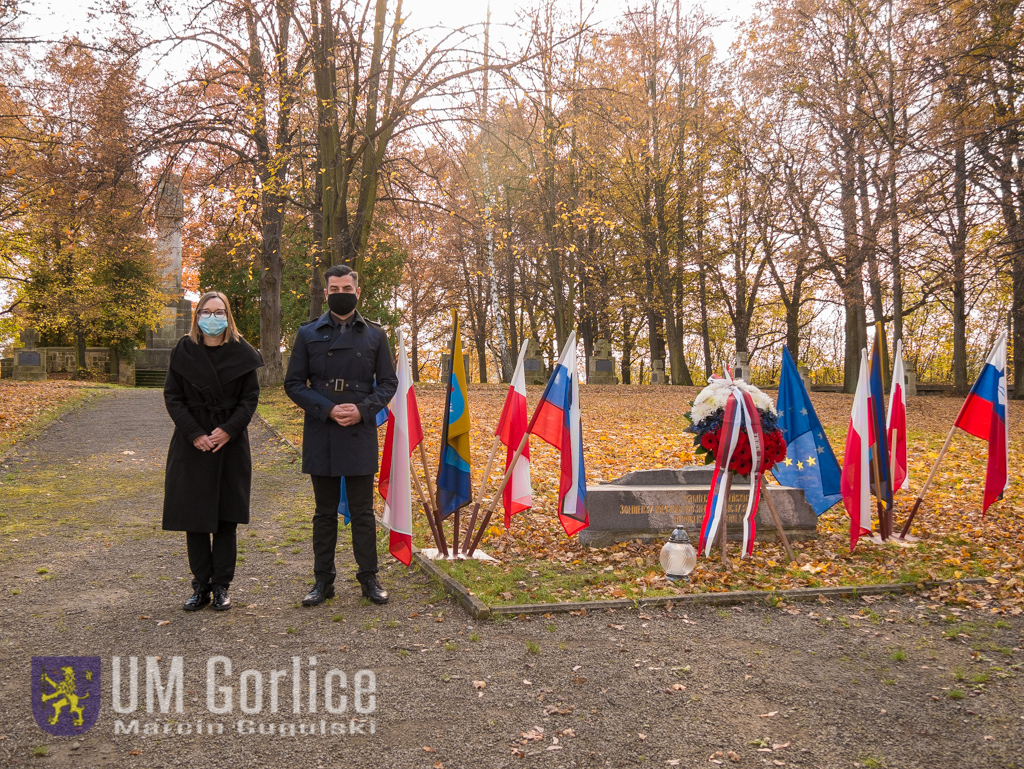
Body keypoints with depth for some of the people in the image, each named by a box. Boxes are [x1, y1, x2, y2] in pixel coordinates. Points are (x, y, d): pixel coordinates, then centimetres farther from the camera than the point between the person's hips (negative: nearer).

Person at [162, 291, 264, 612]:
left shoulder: (241, 353, 1)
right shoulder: (183, 352, 2)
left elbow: (250, 397, 0)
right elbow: (172, 397, 0)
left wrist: (228, 430, -14)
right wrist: (195, 434, -11)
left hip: (230, 444, 0)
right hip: (192, 444, 1)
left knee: (226, 518, 3)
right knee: (194, 517, 4)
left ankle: (221, 586, 12)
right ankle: (201, 586, 15)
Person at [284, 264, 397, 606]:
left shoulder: (374, 334, 6)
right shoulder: (308, 333, 4)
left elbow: (388, 382, 7)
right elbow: (294, 383, 2)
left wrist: (362, 410, -11)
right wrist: (328, 410, -13)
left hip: (361, 434, 0)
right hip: (321, 436, 0)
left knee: (362, 511, 7)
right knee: (325, 512, 9)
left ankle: (369, 578, 18)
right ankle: (323, 580, 19)